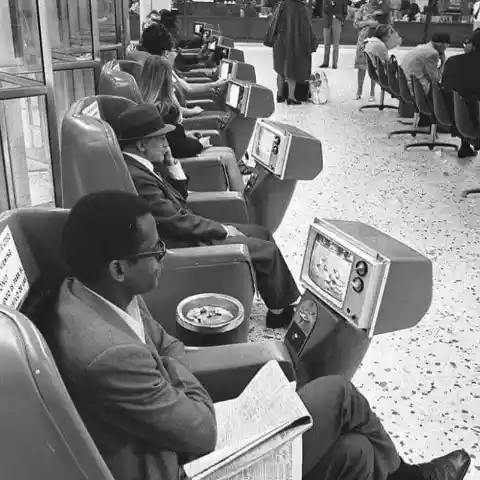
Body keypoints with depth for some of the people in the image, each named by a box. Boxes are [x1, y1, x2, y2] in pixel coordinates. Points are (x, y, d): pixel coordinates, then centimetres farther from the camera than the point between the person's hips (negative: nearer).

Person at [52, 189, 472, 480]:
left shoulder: (93, 291, -6)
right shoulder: (110, 356, -37)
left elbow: (168, 347, 9)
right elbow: (202, 431, -24)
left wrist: (174, 381, -9)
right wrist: (183, 380, -6)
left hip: (174, 437, 8)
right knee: (338, 394, 1)